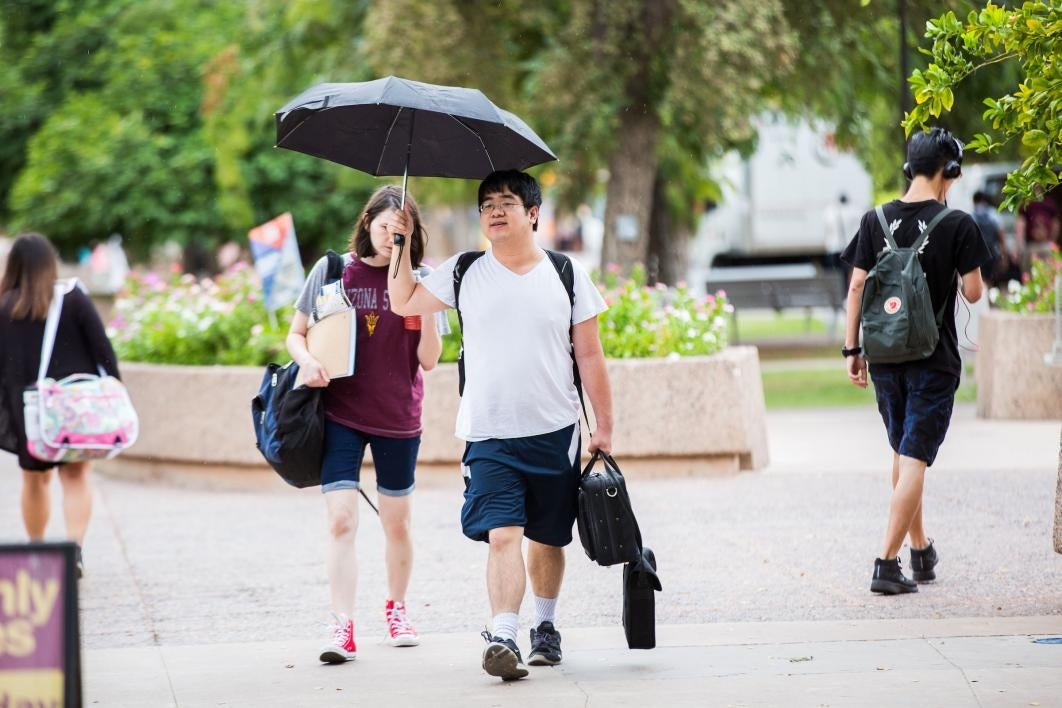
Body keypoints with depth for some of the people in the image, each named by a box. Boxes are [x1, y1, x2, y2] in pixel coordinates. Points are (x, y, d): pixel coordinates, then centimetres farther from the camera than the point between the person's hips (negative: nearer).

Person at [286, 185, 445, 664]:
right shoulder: (332, 271, -1)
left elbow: (429, 360, -1)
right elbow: (296, 333, 6)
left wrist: (427, 309, -16)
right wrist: (306, 360, -15)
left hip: (398, 418, 2)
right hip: (340, 414, -2)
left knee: (396, 522, 13)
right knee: (341, 519, -13)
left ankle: (397, 607, 34)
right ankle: (341, 626, -15)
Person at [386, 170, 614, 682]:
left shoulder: (566, 274, 3)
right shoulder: (465, 273, 5)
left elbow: (589, 356, 5)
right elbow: (403, 303, 14)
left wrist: (604, 428, 4)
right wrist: (401, 246, 4)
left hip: (554, 433, 1)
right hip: (489, 435, -1)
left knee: (548, 538, 12)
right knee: (503, 533, -17)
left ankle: (545, 627, 32)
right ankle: (503, 638, -24)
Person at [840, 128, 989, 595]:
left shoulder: (876, 221, 2)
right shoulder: (957, 224, -9)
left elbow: (856, 286, 2)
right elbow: (973, 292, -8)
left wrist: (852, 350, 6)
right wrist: (969, 269, 13)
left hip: (884, 357, 4)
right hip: (934, 360, -4)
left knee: (902, 452, 19)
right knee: (915, 459, -5)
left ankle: (921, 549, 30)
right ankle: (887, 563, -13)